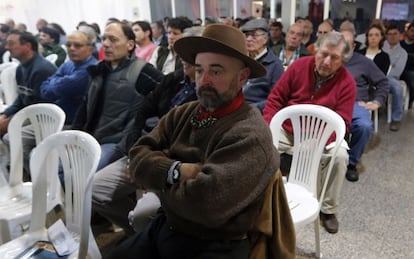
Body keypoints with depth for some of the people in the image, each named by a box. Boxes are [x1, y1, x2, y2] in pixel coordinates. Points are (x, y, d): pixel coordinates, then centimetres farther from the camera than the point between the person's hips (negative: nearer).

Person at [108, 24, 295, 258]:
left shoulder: (250, 134, -23)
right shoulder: (182, 114, 1)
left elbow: (205, 202, -31)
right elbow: (139, 157, -3)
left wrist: (161, 181, -12)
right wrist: (175, 171, -22)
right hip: (164, 227, 6)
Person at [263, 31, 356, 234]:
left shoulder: (347, 82, -10)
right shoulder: (299, 67, -7)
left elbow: (342, 123, -12)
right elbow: (275, 99, -2)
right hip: (286, 130, 1)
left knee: (340, 156, -27)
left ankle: (328, 210, -4)